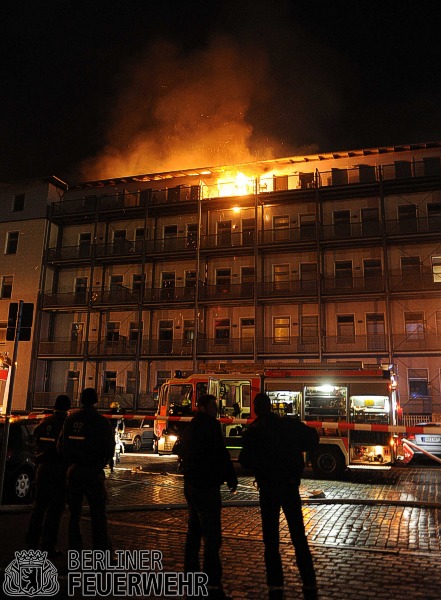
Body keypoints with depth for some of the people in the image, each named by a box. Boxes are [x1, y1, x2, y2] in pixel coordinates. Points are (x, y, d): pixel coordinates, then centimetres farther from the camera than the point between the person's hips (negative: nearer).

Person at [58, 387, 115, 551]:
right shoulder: (101, 421, -10)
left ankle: (75, 550, 19)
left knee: (74, 513, 15)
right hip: (93, 471, -4)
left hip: (73, 470, 4)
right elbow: (109, 447, -9)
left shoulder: (70, 419, 2)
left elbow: (61, 445, 6)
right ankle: (102, 551, 2)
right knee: (98, 514, 2)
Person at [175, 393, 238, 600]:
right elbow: (221, 455, -20)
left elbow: (180, 451, 26)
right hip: (206, 486, -10)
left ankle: (191, 572, 31)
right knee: (212, 536, -7)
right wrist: (231, 479, -9)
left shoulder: (190, 427, 12)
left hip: (191, 484, 10)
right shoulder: (211, 426, -16)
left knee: (194, 530, 20)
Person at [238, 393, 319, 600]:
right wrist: (295, 450, 9)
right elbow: (312, 438, -4)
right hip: (290, 485, 2)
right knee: (299, 537, 11)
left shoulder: (253, 432, -7)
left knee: (271, 540, 8)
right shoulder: (289, 424, -3)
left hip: (268, 489, -2)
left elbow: (245, 461, -7)